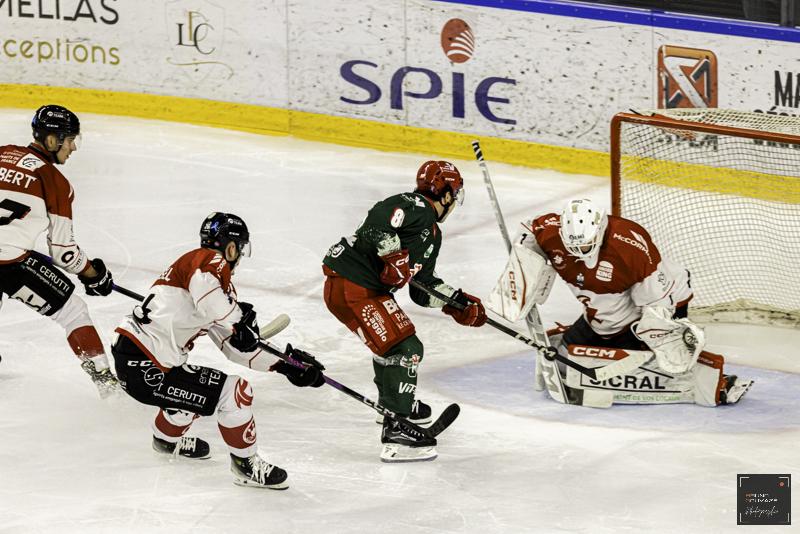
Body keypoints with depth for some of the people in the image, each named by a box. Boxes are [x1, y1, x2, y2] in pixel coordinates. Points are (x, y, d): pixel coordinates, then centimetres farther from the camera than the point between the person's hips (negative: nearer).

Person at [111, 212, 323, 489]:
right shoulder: (210, 260, -6)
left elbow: (237, 347, 22)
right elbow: (203, 285, -32)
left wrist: (286, 364, 17)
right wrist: (238, 320, -23)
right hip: (144, 369, -10)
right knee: (235, 392, -9)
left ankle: (167, 437, 53)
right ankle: (247, 466, 5)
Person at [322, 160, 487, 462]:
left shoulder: (432, 235, 21)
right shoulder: (414, 206, -10)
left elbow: (423, 288, 23)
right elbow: (378, 221, -28)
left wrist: (458, 304, 15)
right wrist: (394, 258, -28)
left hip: (370, 288, 11)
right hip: (352, 287, -11)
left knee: (393, 340, 31)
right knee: (403, 349, -14)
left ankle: (394, 402, 55)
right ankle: (397, 434, -16)